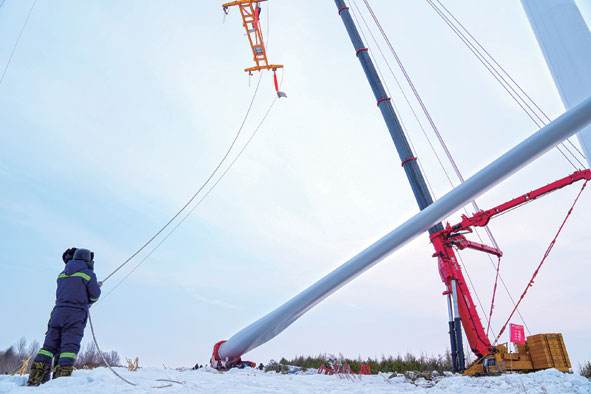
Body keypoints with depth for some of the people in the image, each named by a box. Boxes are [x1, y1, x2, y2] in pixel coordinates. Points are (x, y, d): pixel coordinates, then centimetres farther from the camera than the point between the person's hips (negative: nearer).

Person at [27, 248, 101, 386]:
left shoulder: (62, 274, 18)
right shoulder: (89, 274, -1)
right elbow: (95, 295, 0)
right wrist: (97, 287, 22)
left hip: (58, 312, 6)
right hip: (76, 314, -6)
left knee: (50, 344, 9)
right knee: (69, 345, -6)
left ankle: (34, 378, 5)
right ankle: (62, 377, -14)